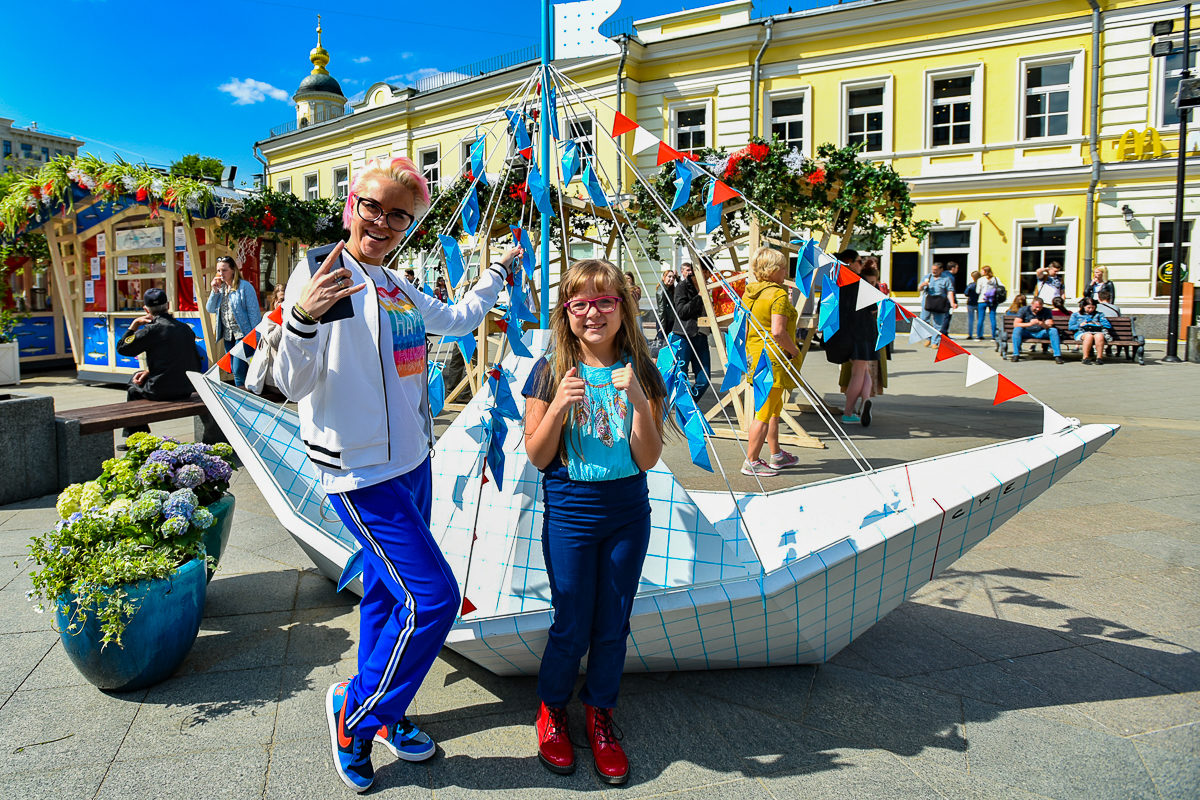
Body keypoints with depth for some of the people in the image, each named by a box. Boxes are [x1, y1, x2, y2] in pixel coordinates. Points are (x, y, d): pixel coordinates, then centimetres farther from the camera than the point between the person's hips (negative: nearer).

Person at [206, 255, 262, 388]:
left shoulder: (245, 286, -8)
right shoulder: (220, 288, 11)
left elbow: (254, 312, -10)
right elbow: (210, 309, 9)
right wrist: (215, 291, -3)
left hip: (243, 334, -7)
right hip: (227, 336, 7)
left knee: (239, 370, -13)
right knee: (235, 371, 12)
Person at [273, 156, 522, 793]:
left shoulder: (398, 289, 10)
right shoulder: (318, 273, -13)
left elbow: (458, 318, 29)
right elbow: (292, 384, -19)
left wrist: (498, 273, 30)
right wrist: (303, 320, -36)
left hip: (411, 463, 8)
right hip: (360, 473, -8)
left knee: (388, 593, 18)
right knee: (432, 597, -10)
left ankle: (381, 718, 36)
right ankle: (354, 713, 13)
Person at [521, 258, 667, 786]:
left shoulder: (640, 373, -3)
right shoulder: (551, 373, -6)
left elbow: (648, 459, -8)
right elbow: (536, 457, -6)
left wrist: (638, 400, -22)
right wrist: (559, 406, -22)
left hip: (628, 515, 2)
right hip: (569, 517, -2)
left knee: (613, 625, 12)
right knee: (572, 628, 7)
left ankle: (599, 717, 35)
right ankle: (551, 711, 34)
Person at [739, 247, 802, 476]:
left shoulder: (749, 292, 9)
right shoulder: (778, 294, -16)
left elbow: (742, 327, 13)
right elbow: (778, 332, -25)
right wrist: (796, 352, -13)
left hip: (755, 355, 9)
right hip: (774, 359, -9)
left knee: (775, 407, 21)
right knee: (765, 411, -2)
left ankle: (777, 456, 31)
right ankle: (751, 462, 4)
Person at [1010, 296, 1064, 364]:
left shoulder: (1046, 311, -4)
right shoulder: (1024, 310, -8)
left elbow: (1050, 326, -15)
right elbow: (1015, 324, -18)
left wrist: (1042, 324, -38)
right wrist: (1029, 324, -32)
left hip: (1041, 333, 1)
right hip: (1027, 333, -1)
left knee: (1053, 330, -25)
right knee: (1017, 329, -31)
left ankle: (1057, 355, -23)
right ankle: (1016, 355, -30)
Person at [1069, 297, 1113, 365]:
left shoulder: (1099, 314, 25)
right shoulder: (1075, 315, 22)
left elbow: (1108, 325, 15)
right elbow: (1070, 327, 12)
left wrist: (1099, 325, -4)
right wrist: (1080, 325, -4)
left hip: (1097, 332, 1)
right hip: (1082, 333, -1)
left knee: (1099, 336, -38)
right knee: (1089, 336, -39)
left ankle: (1099, 357, -33)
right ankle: (1085, 358, -35)